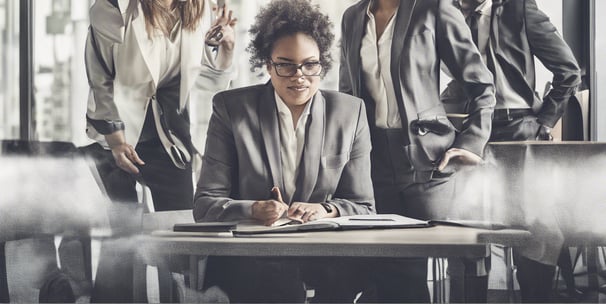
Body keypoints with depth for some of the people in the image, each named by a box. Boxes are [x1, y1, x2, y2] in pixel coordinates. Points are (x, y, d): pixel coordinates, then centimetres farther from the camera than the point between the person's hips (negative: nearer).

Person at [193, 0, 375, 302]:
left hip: (324, 255, 2)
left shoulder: (350, 113, 7)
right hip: (248, 256, -1)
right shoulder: (231, 108, 2)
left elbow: (363, 207, 8)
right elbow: (205, 204, -1)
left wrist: (327, 209, -16)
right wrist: (253, 209, -23)